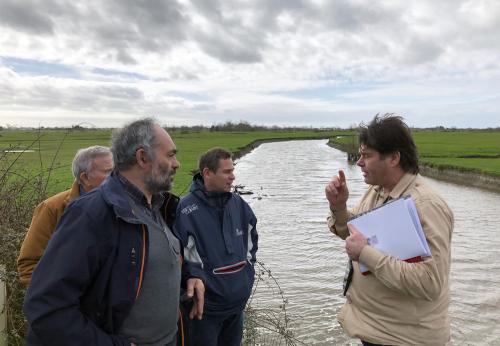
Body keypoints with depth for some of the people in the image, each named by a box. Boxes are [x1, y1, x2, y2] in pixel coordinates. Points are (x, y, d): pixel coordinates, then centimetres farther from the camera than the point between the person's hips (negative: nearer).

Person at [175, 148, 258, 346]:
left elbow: (251, 240, 16)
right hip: (205, 306, -6)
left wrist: (247, 274, 10)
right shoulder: (186, 210, -19)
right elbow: (183, 259, -18)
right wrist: (203, 286, -13)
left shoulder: (238, 204, 2)